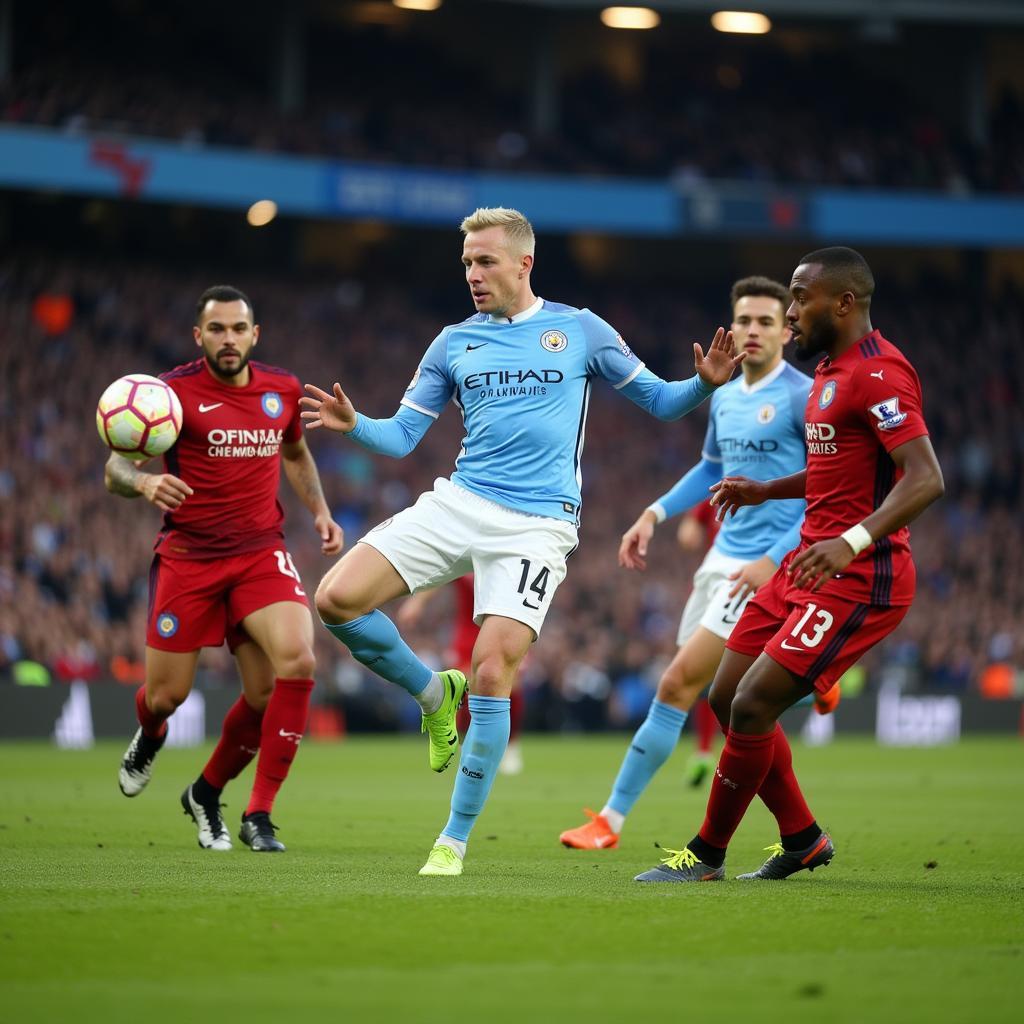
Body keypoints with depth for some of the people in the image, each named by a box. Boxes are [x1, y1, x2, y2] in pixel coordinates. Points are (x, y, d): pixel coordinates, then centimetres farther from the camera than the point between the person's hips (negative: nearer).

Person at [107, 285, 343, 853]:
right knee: (166, 695, 1)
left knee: (297, 663, -20)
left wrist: (319, 510, 10)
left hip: (261, 552, 3)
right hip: (187, 556, -2)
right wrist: (144, 481, -33)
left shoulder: (283, 390, 5)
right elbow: (114, 469, -10)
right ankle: (149, 739, 45)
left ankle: (207, 793, -4)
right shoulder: (174, 391, -8)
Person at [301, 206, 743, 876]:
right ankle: (433, 692, 13)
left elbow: (659, 401, 11)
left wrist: (705, 383, -11)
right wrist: (353, 423, -10)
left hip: (537, 525, -3)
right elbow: (401, 437, 11)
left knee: (493, 673, -16)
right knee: (337, 599, -14)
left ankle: (456, 840, -3)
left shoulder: (580, 330, 6)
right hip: (457, 506, 4)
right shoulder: (454, 343, 12)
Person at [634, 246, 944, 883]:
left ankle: (707, 855, 4)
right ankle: (802, 838, 23)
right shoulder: (832, 370, 16)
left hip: (858, 579, -11)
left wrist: (853, 541, -37)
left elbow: (925, 479, -26)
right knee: (728, 698, 11)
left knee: (752, 707, -12)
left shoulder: (876, 372, -16)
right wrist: (766, 491, 22)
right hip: (808, 566, 11)